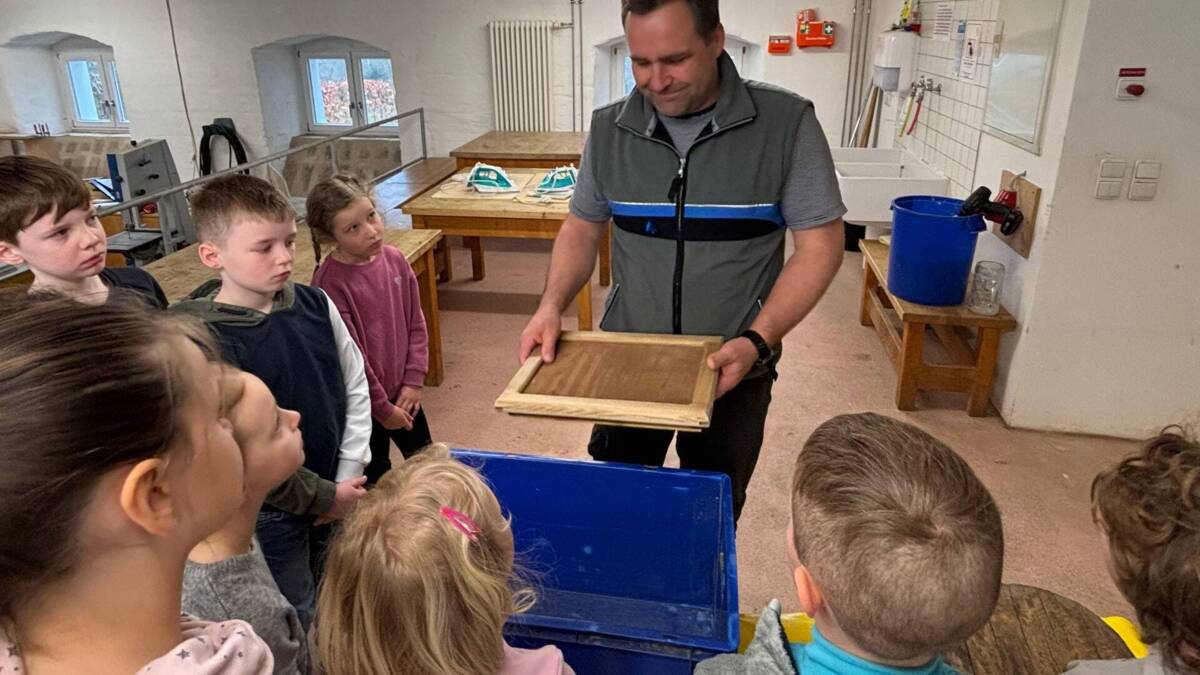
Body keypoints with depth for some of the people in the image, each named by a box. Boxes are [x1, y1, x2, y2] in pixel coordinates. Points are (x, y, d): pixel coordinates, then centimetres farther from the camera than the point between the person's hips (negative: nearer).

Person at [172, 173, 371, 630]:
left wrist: (347, 478, -3)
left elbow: (355, 388, 2)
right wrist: (322, 498, -12)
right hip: (271, 515, -5)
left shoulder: (315, 304, -7)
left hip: (337, 496, 5)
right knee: (297, 629, 15)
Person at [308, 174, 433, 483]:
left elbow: (416, 323, 2)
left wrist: (414, 380, -4)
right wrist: (382, 407, -11)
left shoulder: (394, 259, -6)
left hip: (402, 393, 6)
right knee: (376, 479, 14)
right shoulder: (330, 284, -24)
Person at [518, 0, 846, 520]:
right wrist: (551, 307, -9)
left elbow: (819, 245, -10)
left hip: (732, 369, -2)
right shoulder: (609, 129, -3)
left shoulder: (786, 123, -13)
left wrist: (758, 341, -22)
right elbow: (582, 227, 8)